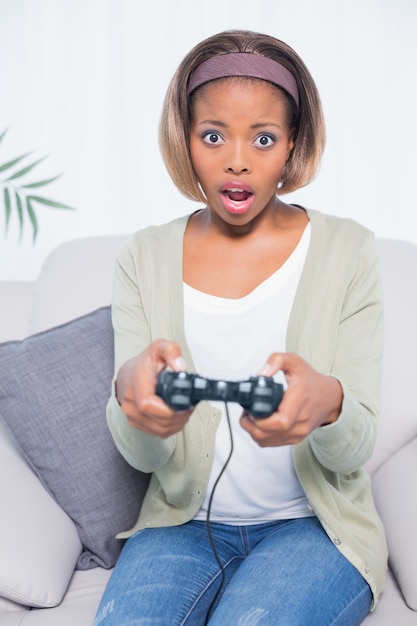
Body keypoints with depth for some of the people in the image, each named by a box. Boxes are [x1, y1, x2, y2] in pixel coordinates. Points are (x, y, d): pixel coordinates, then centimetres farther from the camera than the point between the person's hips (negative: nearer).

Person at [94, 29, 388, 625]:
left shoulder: (347, 251, -5)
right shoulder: (145, 257, 0)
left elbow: (354, 451, -7)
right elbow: (143, 456, -5)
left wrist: (327, 405, -32)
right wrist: (132, 390, -30)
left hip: (312, 525, -1)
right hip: (183, 523, 1)